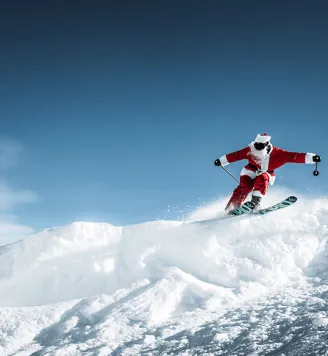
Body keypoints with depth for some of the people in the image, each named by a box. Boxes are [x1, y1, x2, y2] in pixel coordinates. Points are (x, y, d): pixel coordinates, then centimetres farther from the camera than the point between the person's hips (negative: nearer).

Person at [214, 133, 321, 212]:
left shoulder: (277, 153, -22)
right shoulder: (251, 150, -17)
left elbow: (293, 156, -28)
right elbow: (236, 155, -8)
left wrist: (312, 158, -37)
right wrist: (221, 161, -2)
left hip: (266, 174, 0)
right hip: (251, 171, 0)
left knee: (262, 179, -34)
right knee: (245, 187, -24)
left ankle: (255, 202, -36)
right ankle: (230, 209, -24)